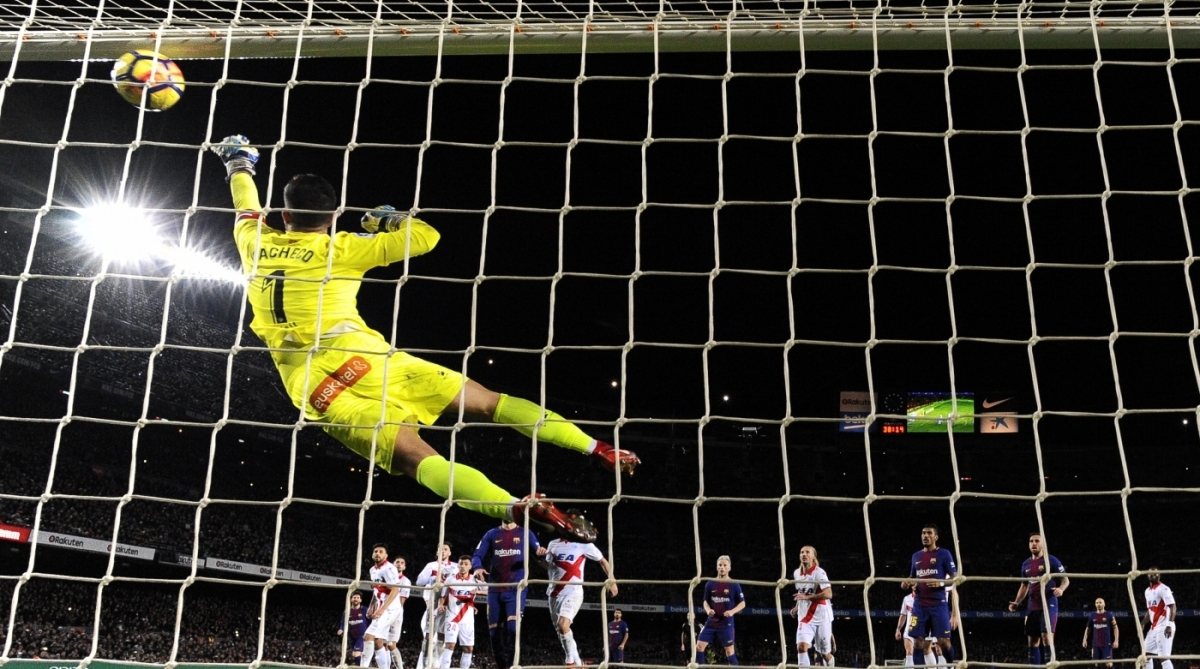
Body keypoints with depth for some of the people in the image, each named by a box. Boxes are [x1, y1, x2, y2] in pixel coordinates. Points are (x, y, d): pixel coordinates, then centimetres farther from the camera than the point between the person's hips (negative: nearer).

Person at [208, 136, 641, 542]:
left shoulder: (255, 245, 15)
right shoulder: (339, 249, 6)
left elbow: (247, 209, 39)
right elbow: (426, 236, 5)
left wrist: (239, 165, 58)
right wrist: (388, 220, 25)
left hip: (319, 396, 2)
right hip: (362, 362, -2)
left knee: (420, 460, -17)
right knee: (489, 402, 5)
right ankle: (598, 449, -2)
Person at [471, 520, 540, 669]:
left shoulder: (525, 533, 7)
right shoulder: (492, 534, 11)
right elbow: (477, 555, 5)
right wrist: (477, 567, -18)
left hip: (516, 589, -3)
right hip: (495, 590, 3)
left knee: (513, 628, -20)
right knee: (495, 632, 5)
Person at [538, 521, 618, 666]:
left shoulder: (584, 544, -3)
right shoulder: (553, 544, 9)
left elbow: (603, 561, 5)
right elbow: (546, 566, 18)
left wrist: (612, 581, -2)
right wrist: (541, 555, -2)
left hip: (573, 593, -6)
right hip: (555, 593, 6)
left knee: (563, 625, -25)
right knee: (560, 629, 8)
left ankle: (572, 660, -11)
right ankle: (575, 662, 20)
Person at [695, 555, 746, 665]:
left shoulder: (734, 585, -3)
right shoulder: (710, 584, 4)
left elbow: (742, 603, 1)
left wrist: (732, 611, -17)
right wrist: (708, 610, -8)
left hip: (726, 623, -3)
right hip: (711, 622, 3)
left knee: (729, 651, 0)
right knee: (699, 646, -4)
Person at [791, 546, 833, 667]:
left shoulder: (819, 572, -13)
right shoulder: (796, 573, 6)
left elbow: (828, 594, -25)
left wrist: (807, 597, -29)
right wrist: (797, 607, 12)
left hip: (821, 617, -4)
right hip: (805, 618, 4)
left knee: (825, 653, 8)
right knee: (801, 647, -18)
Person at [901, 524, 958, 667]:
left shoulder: (944, 554, 0)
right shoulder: (916, 556, 15)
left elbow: (954, 578, -3)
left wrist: (941, 583, -21)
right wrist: (907, 582, 2)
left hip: (938, 604, -5)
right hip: (920, 604, 5)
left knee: (943, 641, -6)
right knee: (919, 641, 0)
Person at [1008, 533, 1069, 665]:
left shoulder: (1051, 560, -4)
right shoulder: (1026, 564, 14)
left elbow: (1066, 579, -4)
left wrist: (1061, 589, -25)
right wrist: (1016, 602, 13)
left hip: (1048, 604, -6)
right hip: (1033, 606, 7)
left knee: (1047, 637, -16)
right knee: (1033, 640, 6)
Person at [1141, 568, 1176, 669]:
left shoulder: (1163, 588, -10)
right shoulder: (1147, 591, 17)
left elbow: (1172, 606, -19)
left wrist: (1170, 625, -28)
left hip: (1164, 626, -10)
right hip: (1154, 627, 10)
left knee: (1163, 657, -14)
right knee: (1146, 655, 13)